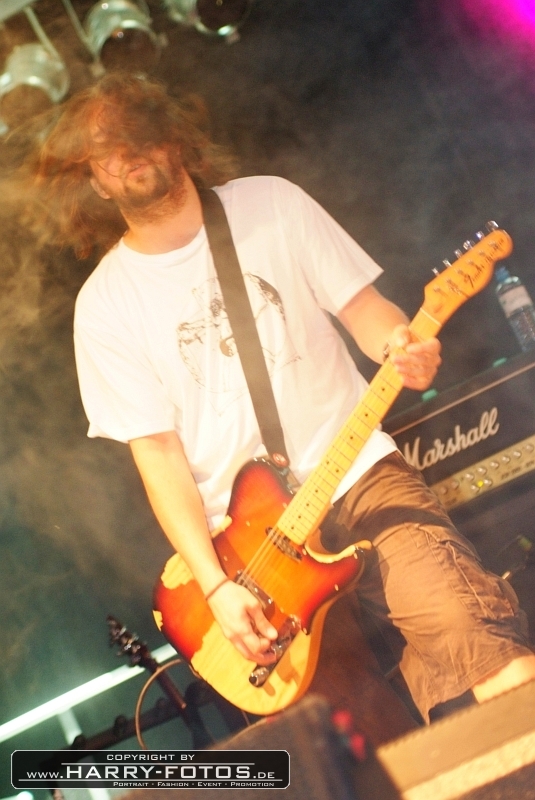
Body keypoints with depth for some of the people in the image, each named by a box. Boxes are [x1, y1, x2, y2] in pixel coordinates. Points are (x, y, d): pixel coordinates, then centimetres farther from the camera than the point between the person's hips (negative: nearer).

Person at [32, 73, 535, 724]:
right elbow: (159, 455, -2)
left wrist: (403, 347, -18)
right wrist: (216, 587, -11)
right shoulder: (105, 306, 0)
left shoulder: (274, 204, 4)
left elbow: (365, 308, 7)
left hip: (359, 475, 1)